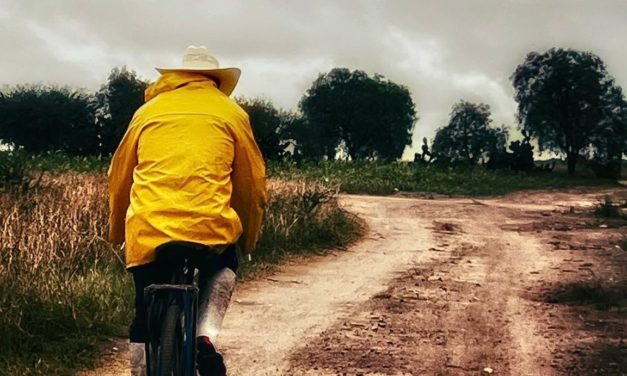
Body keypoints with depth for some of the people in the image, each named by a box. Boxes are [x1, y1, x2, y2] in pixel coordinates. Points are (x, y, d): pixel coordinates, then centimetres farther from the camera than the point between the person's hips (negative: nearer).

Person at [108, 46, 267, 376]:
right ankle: (206, 336, 8)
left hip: (147, 232, 1)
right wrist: (249, 241, 29)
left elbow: (118, 178, 25)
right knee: (224, 268, 32)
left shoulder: (149, 109, 19)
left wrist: (116, 232, 38)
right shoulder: (230, 112, 14)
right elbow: (252, 184, 16)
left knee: (146, 322, 18)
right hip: (210, 228, -1)